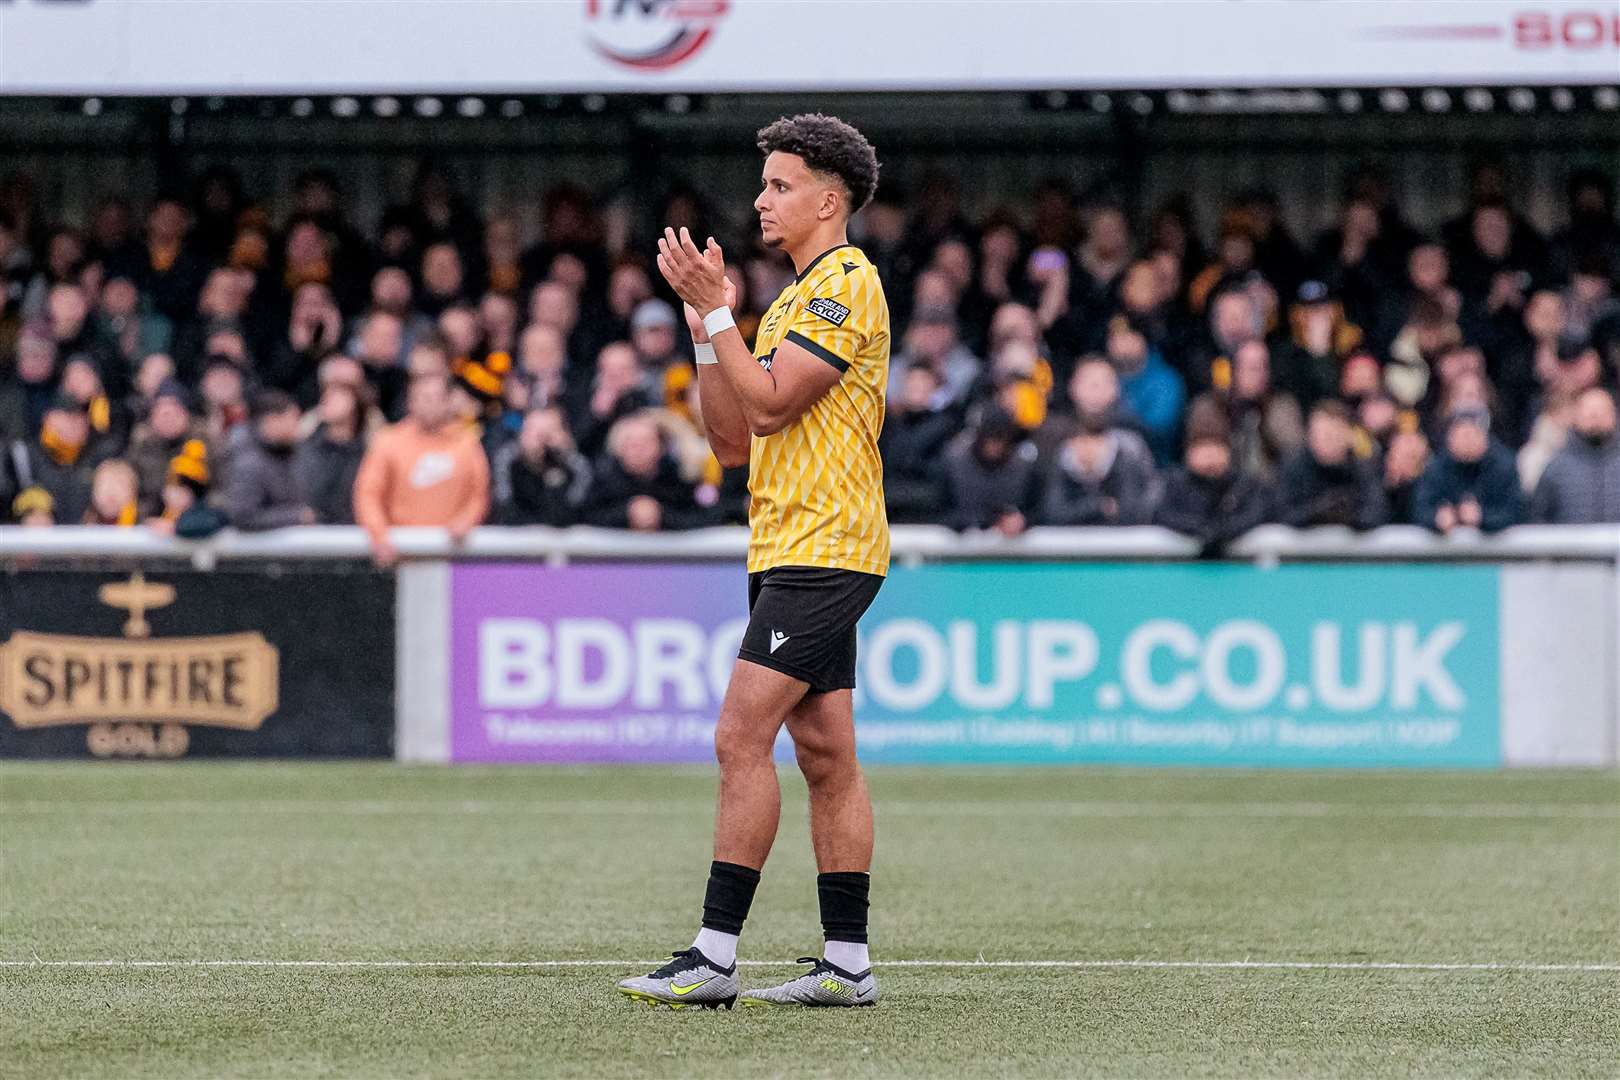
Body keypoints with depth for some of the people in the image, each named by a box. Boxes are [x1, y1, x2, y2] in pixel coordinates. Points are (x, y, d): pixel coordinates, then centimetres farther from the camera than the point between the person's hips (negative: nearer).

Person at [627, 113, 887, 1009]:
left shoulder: (846, 285, -10)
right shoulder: (796, 299, 20)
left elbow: (769, 405, -18)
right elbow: (734, 439, 16)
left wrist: (717, 310, -14)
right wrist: (705, 323, 7)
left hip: (821, 551, -10)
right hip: (790, 552, 10)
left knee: (742, 737, -14)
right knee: (825, 755, 7)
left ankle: (714, 957, -17)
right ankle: (846, 962, 7)